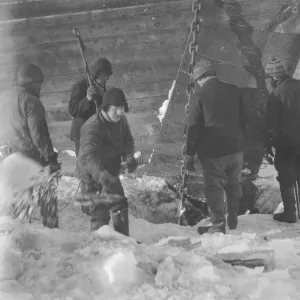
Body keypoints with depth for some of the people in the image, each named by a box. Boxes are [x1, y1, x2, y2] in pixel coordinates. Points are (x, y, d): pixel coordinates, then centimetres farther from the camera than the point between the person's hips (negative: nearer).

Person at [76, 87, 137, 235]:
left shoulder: (121, 120, -6)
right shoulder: (93, 127, -32)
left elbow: (128, 141, 5)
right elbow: (89, 156, -46)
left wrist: (129, 157, -19)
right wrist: (102, 176, -63)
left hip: (111, 173, 8)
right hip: (92, 176, -8)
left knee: (120, 206, 20)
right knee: (100, 213, -11)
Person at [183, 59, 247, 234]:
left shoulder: (199, 94, -7)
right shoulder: (234, 90, 5)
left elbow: (193, 127, -7)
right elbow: (243, 119, 11)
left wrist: (190, 154, -2)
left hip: (211, 150, -5)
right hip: (236, 147, 5)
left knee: (214, 187, 5)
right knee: (234, 185, 18)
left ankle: (219, 226, 6)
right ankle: (233, 221, 30)